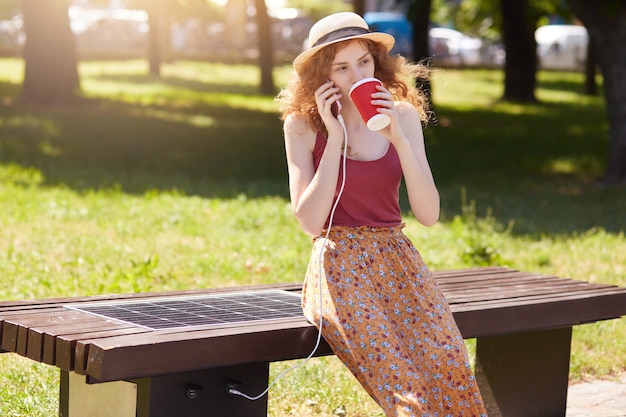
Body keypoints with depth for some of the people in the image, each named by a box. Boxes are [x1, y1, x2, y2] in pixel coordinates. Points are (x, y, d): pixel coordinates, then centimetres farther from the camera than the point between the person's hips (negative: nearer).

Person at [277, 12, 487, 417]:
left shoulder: (402, 116, 6)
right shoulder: (302, 124, -1)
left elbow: (429, 214, -2)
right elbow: (310, 221, -10)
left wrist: (399, 138, -13)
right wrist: (335, 137, -14)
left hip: (397, 259, 3)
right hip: (339, 265, -3)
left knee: (448, 369, -25)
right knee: (403, 381, -30)